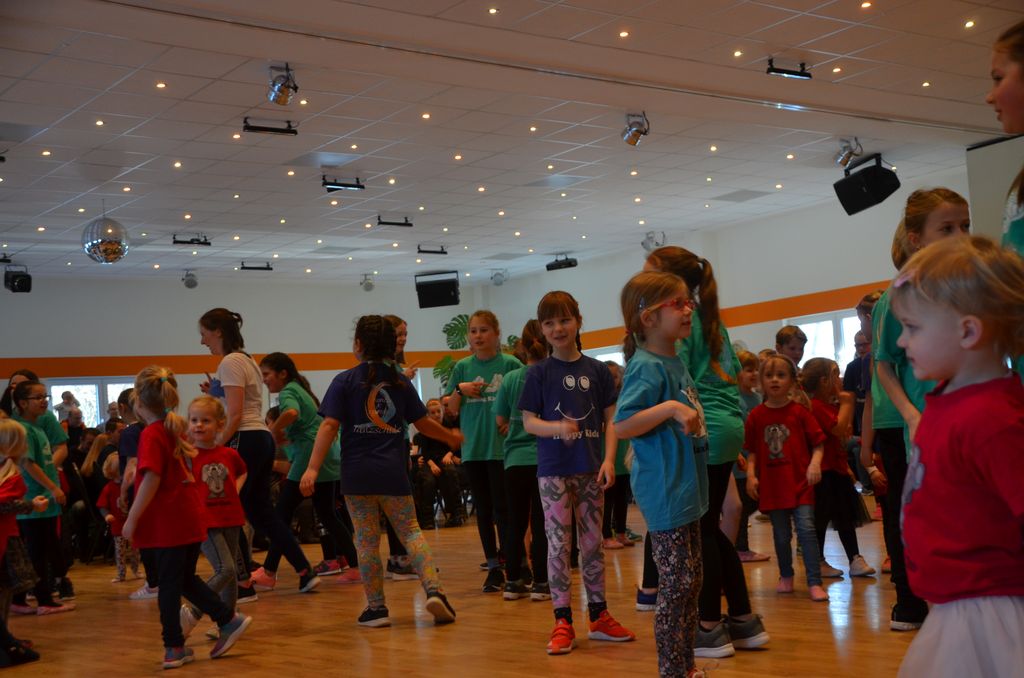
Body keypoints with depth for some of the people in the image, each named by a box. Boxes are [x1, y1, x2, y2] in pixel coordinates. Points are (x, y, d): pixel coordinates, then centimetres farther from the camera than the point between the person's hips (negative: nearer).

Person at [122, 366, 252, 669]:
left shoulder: (152, 434, -13)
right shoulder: (175, 428, 12)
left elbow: (151, 480, -21)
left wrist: (131, 519, -17)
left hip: (167, 522, -8)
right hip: (190, 516, 8)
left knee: (169, 584, 2)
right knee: (185, 579, 18)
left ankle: (175, 647, 9)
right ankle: (229, 620, 15)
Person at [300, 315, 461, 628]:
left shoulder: (345, 381, -2)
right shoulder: (400, 381, 7)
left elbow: (329, 426, -11)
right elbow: (423, 423, 14)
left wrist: (313, 468, -12)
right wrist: (451, 438, 31)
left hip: (357, 473, -2)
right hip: (393, 472, 2)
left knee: (367, 540, 6)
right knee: (410, 532, 10)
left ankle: (376, 608, 10)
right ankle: (434, 591, -6)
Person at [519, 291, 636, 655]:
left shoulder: (598, 371, 4)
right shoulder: (539, 373, -1)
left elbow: (610, 420, 4)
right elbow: (528, 421, -4)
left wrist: (609, 459, -8)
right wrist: (557, 427, -23)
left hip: (590, 469, 2)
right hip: (554, 470, -2)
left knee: (593, 541, 10)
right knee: (559, 543, -1)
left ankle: (599, 616, 19)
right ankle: (563, 621, 5)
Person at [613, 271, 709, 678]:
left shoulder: (676, 363, 11)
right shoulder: (647, 367, -16)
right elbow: (621, 427, -23)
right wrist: (669, 408, -30)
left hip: (686, 491, 10)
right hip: (664, 492, -9)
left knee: (691, 581, 16)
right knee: (675, 584, -4)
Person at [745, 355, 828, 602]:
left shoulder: (799, 412, -3)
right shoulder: (756, 416, 3)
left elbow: (818, 443, 0)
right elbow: (752, 451, 8)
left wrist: (815, 463, -17)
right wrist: (751, 475, -4)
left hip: (799, 482, -2)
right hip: (771, 484, 2)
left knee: (806, 528, -12)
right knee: (781, 534, 12)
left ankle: (814, 583, -6)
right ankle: (786, 576, 32)